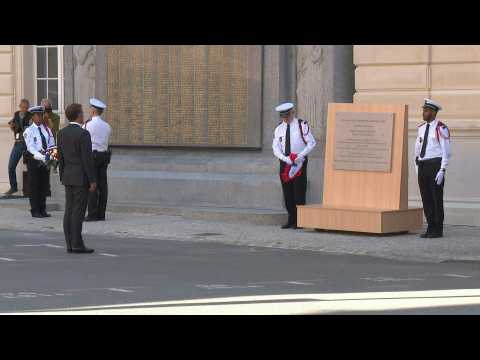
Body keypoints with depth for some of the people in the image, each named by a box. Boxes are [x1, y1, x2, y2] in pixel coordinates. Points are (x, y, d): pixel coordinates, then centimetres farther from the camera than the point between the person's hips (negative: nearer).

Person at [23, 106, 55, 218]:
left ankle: (42, 210, 16)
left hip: (45, 161, 5)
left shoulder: (46, 129, 10)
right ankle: (35, 211, 6)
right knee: (34, 186, 0)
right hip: (34, 160, -5)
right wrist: (41, 157, -29)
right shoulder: (29, 131, -5)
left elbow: (51, 144, 8)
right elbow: (31, 147, -16)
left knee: (44, 185, 8)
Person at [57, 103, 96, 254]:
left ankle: (70, 244, 7)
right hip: (81, 177, -7)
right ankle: (77, 244, -6)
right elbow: (87, 159, -17)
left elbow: (61, 157, 12)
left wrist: (63, 177, 18)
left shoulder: (62, 133, 7)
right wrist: (92, 181, -13)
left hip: (68, 177, 7)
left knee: (69, 211, 7)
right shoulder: (83, 134, -15)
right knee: (78, 211, -6)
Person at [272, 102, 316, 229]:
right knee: (287, 193, 6)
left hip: (299, 162, -4)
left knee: (299, 192, -5)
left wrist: (300, 156, -16)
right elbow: (275, 147, 2)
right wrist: (286, 159, -15)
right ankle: (291, 220, 14)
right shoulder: (279, 128, 7)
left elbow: (311, 143, -6)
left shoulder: (302, 125, -4)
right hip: (285, 163, 4)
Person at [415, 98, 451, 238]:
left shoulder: (441, 129, -9)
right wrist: (417, 170, 14)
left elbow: (446, 152, -11)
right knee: (426, 198, 7)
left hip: (436, 165, -7)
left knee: (437, 198, -2)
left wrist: (442, 171, -17)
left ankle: (438, 230, 4)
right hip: (423, 166, 7)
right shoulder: (421, 128, 13)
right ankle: (430, 228, 15)